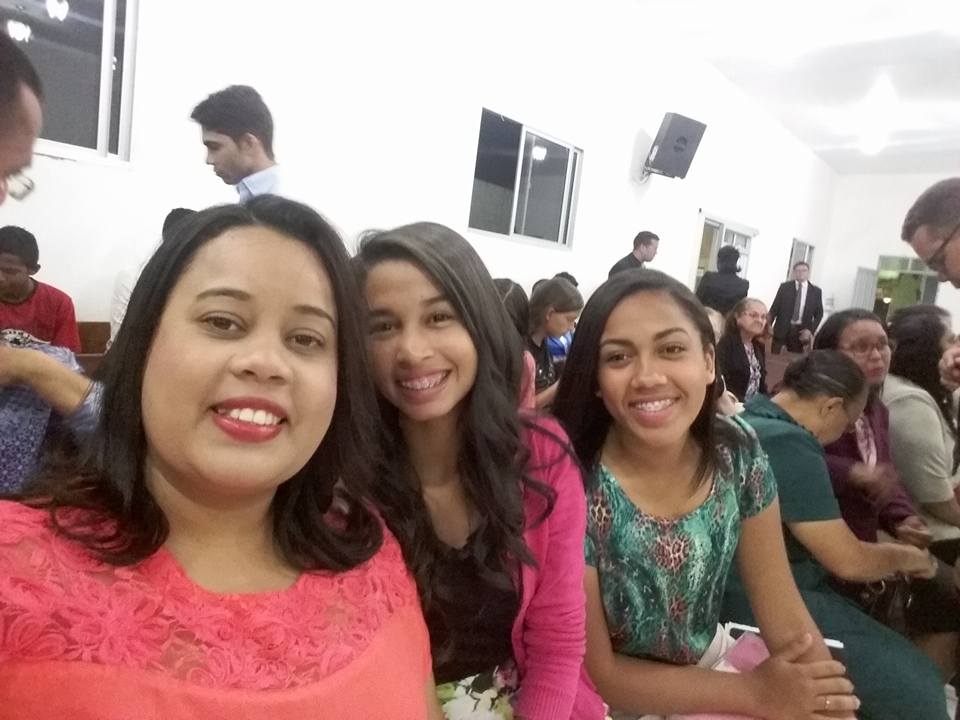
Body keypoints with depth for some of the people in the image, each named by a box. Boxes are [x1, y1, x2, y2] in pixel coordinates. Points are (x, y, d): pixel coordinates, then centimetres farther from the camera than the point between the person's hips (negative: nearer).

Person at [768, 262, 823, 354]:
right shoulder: (784, 287, 5)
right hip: (781, 329, 0)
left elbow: (819, 313, 7)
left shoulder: (816, 291, 6)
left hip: (801, 331, 0)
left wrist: (810, 330, -7)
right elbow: (774, 308, 4)